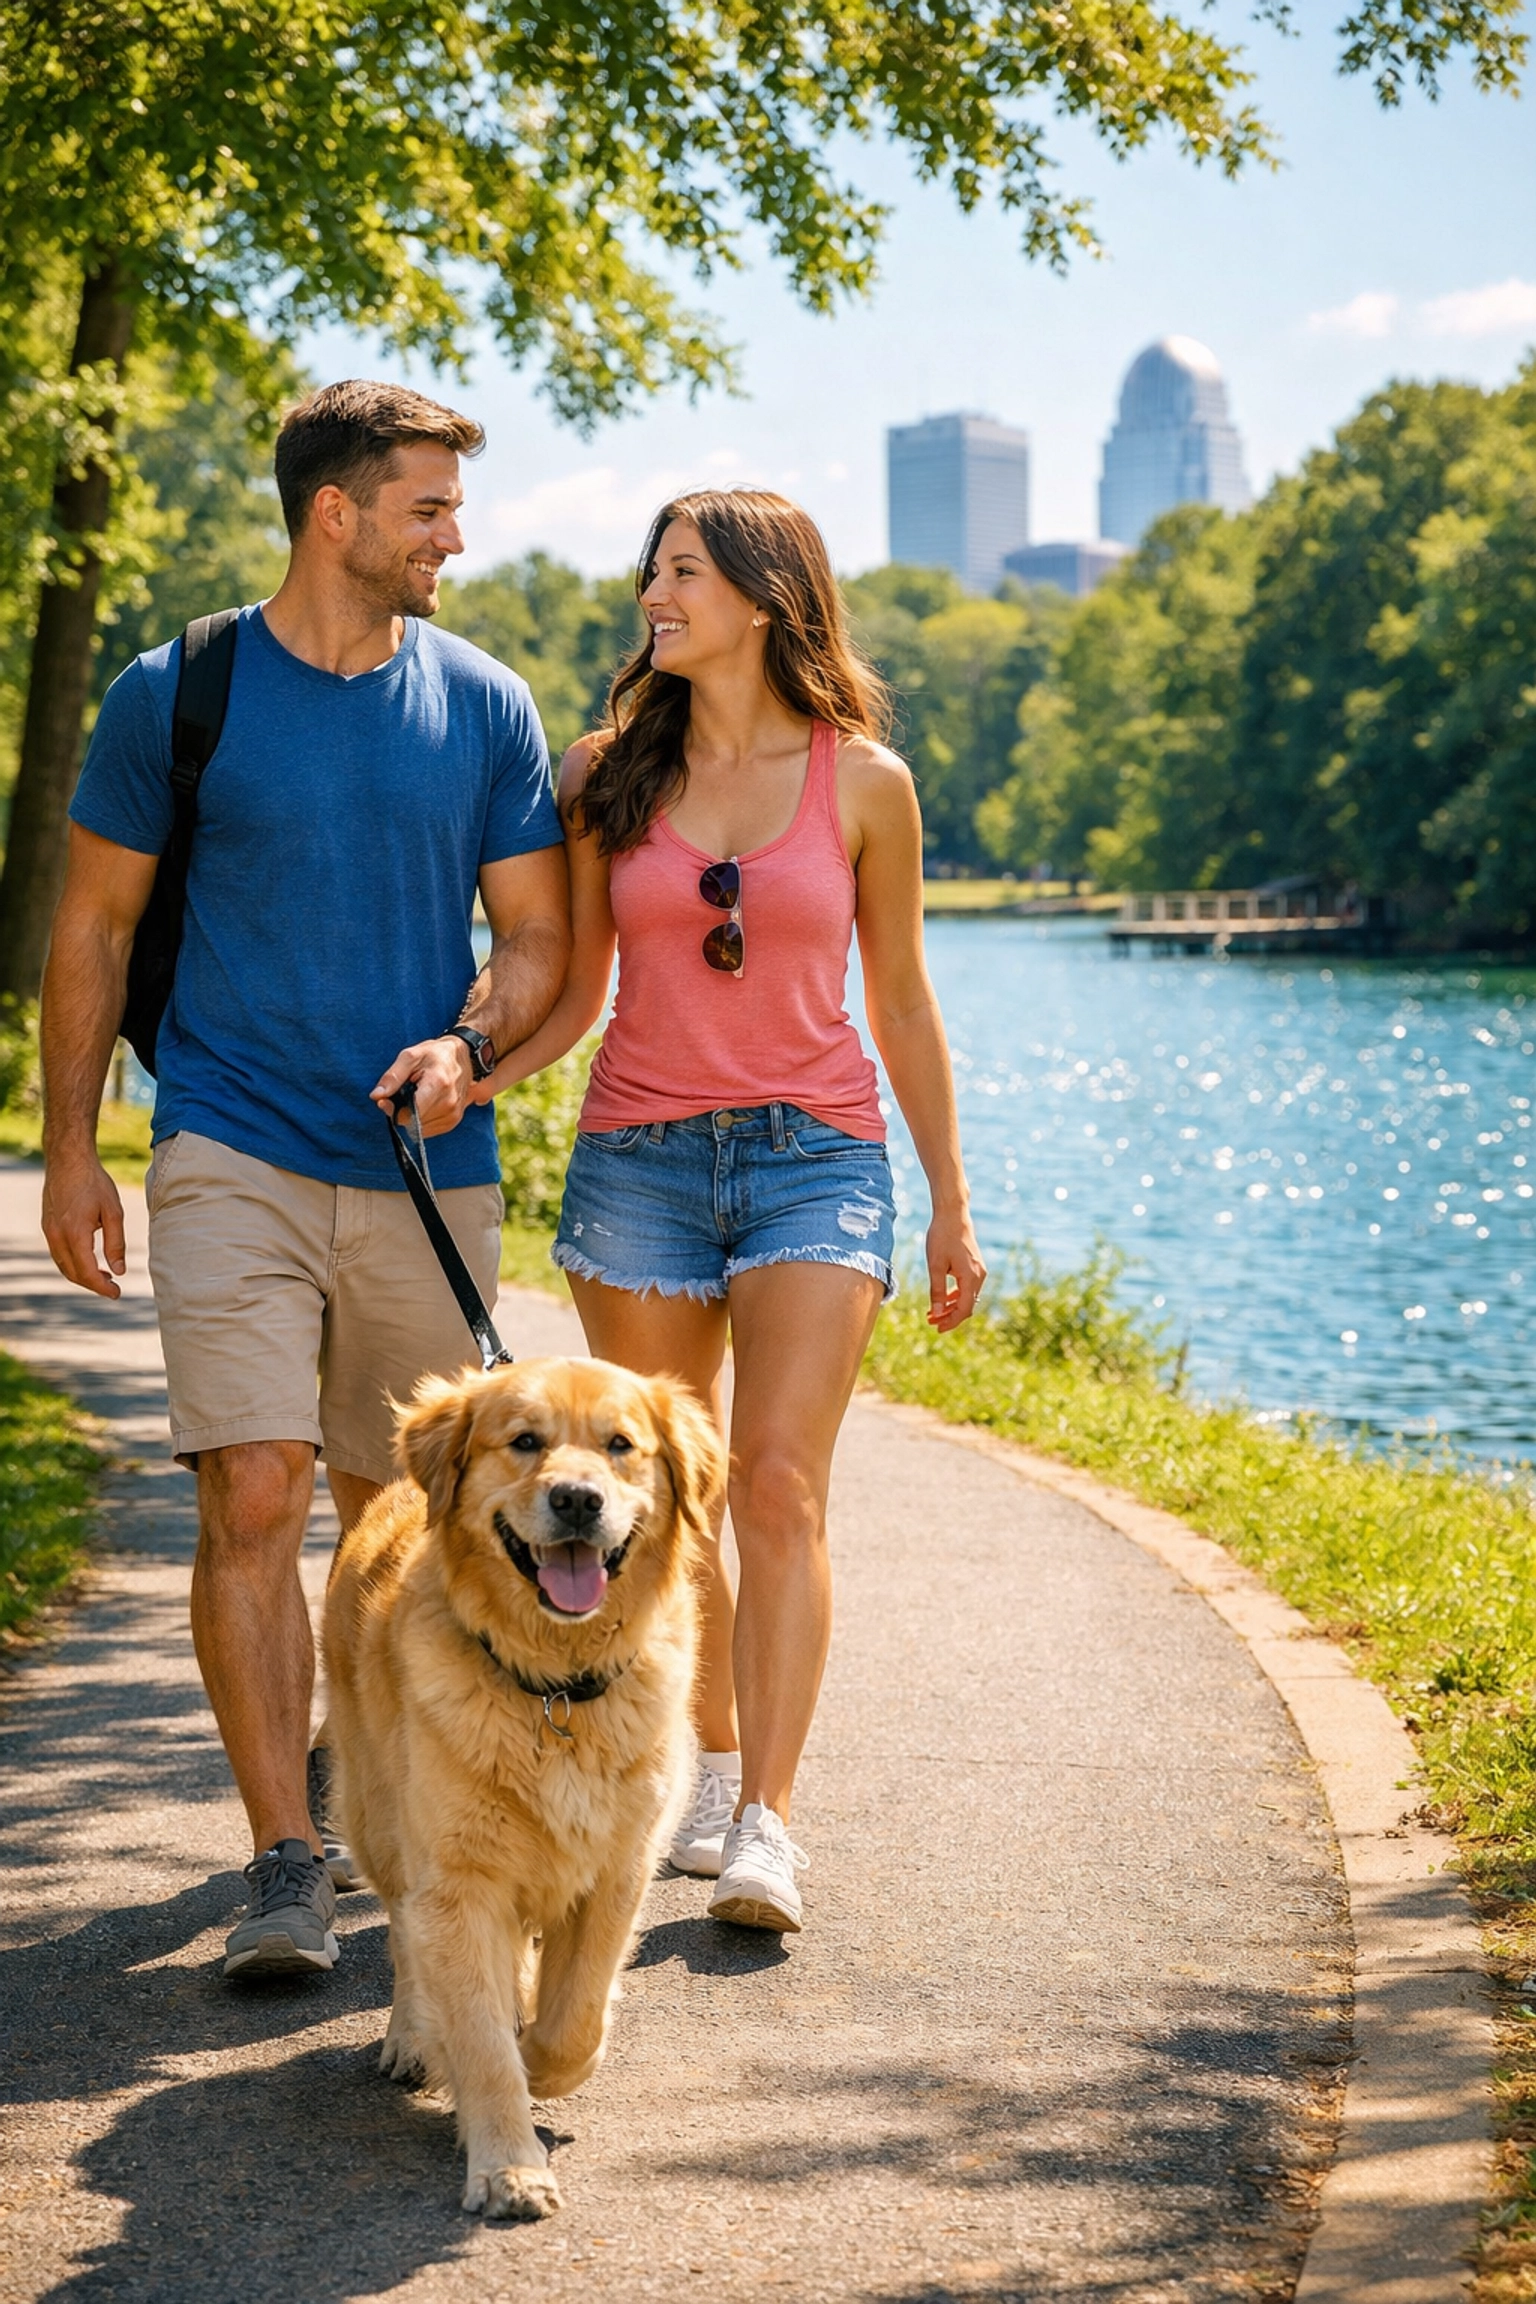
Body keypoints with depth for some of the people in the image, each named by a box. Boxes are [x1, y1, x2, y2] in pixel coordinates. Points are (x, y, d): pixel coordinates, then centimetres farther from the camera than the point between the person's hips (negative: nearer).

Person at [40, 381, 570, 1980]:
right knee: (254, 1496, -13)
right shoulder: (178, 694, 0)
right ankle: (285, 1864, -7)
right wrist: (70, 1153, 3)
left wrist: (466, 1047, -12)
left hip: (427, 1171, 3)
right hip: (234, 1159, -2)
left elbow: (537, 939, 9)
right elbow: (92, 930, 6)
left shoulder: (484, 707, 6)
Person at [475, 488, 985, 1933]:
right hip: (638, 1159, 2)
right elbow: (575, 993, 7)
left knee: (778, 1487, -13)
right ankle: (717, 1762, 27)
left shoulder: (862, 782, 1)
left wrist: (951, 1204, 11)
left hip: (815, 1159, -2)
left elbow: (901, 1008, 9)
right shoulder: (605, 774, 4)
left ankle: (765, 1825, -12)